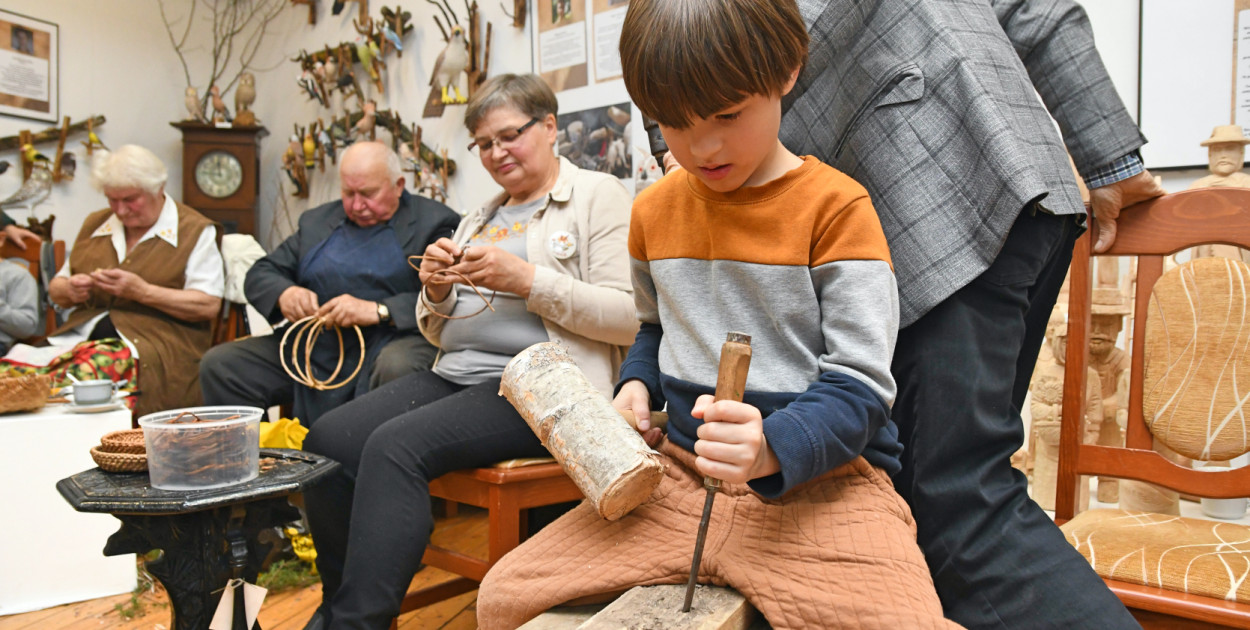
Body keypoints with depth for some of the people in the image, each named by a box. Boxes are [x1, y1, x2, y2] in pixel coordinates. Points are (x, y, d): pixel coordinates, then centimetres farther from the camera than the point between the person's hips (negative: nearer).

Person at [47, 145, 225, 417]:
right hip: (83, 335, 6)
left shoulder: (195, 231, 2)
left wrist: (142, 291, -16)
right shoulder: (95, 224, 20)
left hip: (157, 341, -6)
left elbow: (209, 305, -8)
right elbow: (56, 288, 27)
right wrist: (70, 290, 2)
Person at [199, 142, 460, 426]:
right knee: (218, 364, -9)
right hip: (314, 348, 5)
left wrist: (379, 311, -21)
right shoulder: (317, 221, 20)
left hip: (389, 342, -5)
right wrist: (283, 293, -6)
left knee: (397, 368, -39)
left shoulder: (433, 222, 2)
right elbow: (259, 275, 18)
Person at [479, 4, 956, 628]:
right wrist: (636, 386, 4)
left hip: (820, 476, -4)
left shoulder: (836, 205, -8)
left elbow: (859, 388, -11)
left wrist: (770, 448, -30)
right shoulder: (654, 209, 10)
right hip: (682, 472, 5)